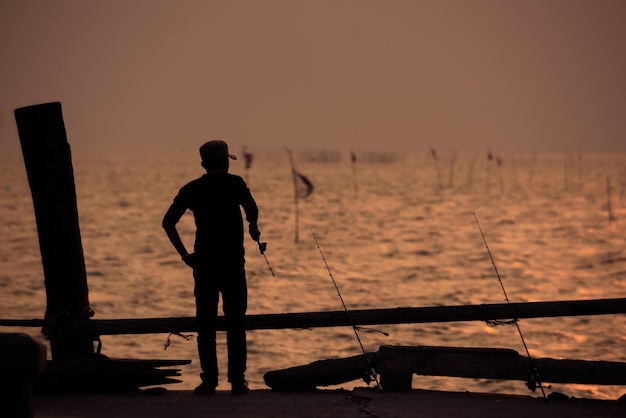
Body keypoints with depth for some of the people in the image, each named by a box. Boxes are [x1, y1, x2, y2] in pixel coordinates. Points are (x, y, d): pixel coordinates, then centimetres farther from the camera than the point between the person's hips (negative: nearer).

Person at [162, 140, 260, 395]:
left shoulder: (191, 189, 7)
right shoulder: (234, 183, -2)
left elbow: (168, 222, 3)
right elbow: (252, 210, -17)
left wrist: (184, 254, 8)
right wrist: (253, 228, 5)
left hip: (203, 264, 2)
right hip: (232, 262, -2)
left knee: (206, 324, 6)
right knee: (236, 322, 4)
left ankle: (209, 381, 4)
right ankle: (237, 380, 2)